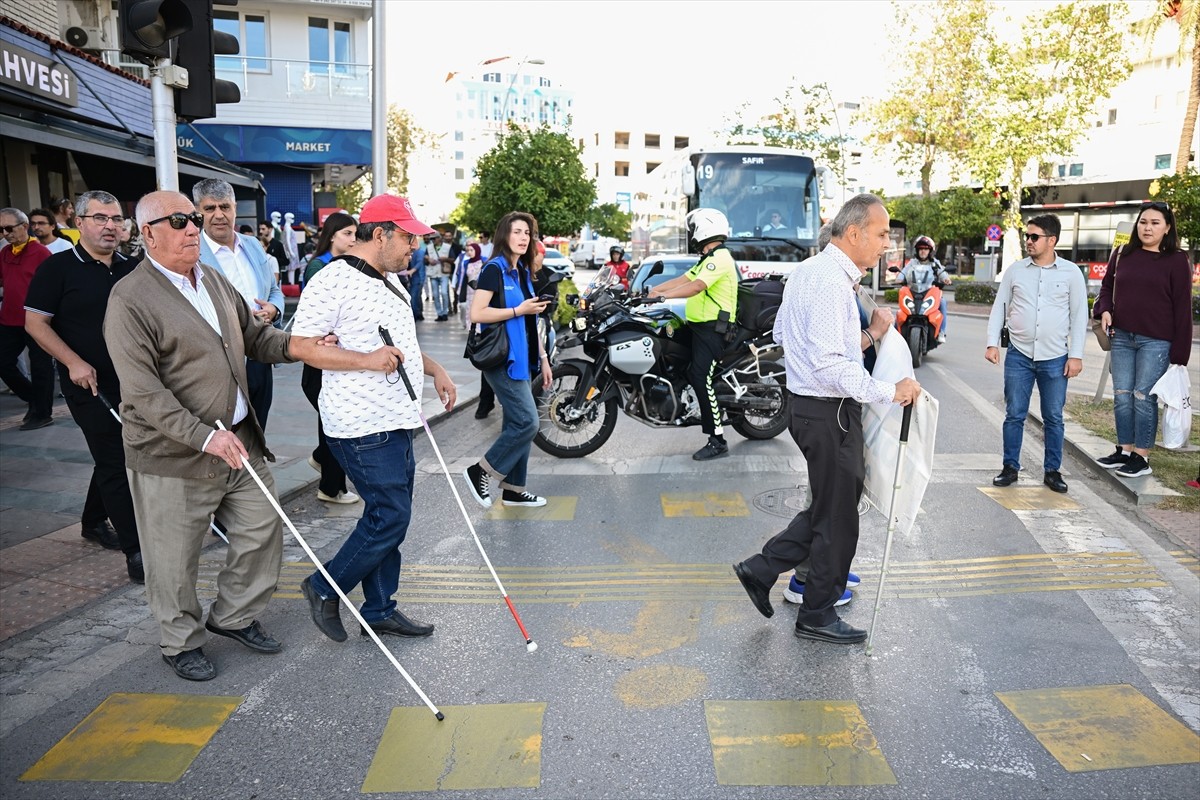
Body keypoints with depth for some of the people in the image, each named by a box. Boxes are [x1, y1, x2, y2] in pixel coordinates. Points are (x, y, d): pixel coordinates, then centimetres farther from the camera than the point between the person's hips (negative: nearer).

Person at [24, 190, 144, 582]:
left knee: (116, 455, 18)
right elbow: (35, 323, -7)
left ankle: (93, 522, 40)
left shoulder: (133, 269, 8)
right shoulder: (58, 267, -6)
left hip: (132, 381, 6)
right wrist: (73, 362, -18)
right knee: (115, 463, -8)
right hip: (89, 383, -6)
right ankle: (137, 553, -5)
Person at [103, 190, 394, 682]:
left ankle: (234, 616, 35)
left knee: (263, 530, 14)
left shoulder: (215, 281, 10)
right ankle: (180, 642, 31)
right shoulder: (130, 299, -14)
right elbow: (144, 392, -20)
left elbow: (256, 339, 18)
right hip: (174, 455, -7)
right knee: (176, 559, 8)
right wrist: (205, 437, -26)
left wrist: (301, 344, -1)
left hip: (240, 439, 7)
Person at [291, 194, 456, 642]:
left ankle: (380, 610, 26)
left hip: (397, 420, 9)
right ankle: (324, 590, 14)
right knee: (390, 517, -7)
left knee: (388, 519, 14)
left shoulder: (389, 281, 17)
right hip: (364, 426, -9)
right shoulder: (334, 281, -13)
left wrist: (435, 369, 15)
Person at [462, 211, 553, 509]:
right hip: (502, 359, -8)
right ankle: (479, 472, 3)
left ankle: (513, 490, 19)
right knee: (527, 423, -12)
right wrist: (518, 310, -17)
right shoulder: (494, 269, -9)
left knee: (517, 424, 10)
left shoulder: (522, 272, 16)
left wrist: (543, 358, 17)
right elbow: (477, 313, -18)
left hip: (521, 359, 8)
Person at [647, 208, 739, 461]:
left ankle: (718, 442, -12)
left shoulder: (719, 257, -12)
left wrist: (664, 295, -33)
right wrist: (649, 290, 11)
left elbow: (697, 286, -26)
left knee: (701, 380, -14)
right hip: (698, 326, 11)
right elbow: (682, 280, 18)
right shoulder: (708, 259, 22)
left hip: (712, 329, -11)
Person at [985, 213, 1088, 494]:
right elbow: (999, 307, 7)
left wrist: (1076, 355, -4)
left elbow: (1079, 315, 1)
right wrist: (992, 343, -2)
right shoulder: (1015, 270, 3)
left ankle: (1052, 471, 18)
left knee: (1053, 418, 8)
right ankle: (1010, 467, 15)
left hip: (1055, 359, -1)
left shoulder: (1070, 272, 0)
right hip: (1019, 355, 1)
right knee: (1014, 415, 4)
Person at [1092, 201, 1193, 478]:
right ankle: (1125, 451, 20)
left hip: (1156, 341, -4)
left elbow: (1182, 306, -4)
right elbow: (1107, 286, 22)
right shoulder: (1122, 255, 8)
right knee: (1122, 396, 8)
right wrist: (1104, 310, 0)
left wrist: (1180, 350, -8)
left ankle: (1142, 457, 8)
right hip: (1122, 337, 4)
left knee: (1143, 397, -2)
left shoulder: (1176, 260, -3)